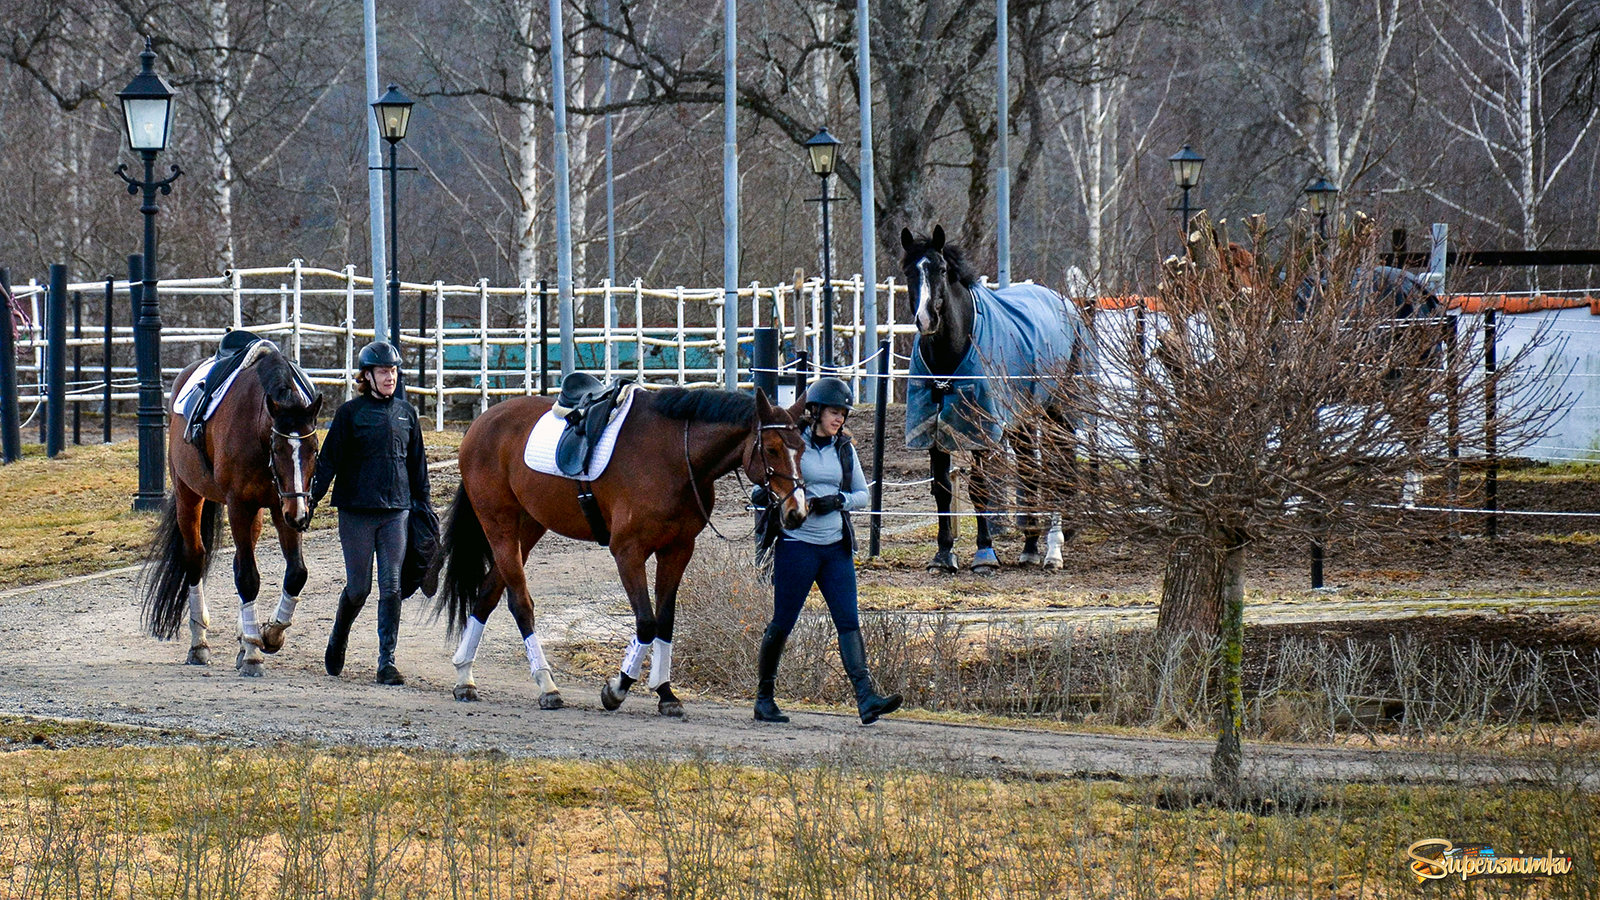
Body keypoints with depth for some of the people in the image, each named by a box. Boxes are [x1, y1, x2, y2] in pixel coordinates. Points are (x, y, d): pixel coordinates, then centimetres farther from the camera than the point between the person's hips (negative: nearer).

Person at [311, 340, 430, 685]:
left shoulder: (406, 413, 9)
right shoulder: (350, 413, -2)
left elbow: (417, 463, 16)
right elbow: (328, 460, -2)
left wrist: (423, 505, 16)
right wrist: (312, 500, -11)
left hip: (395, 511, 3)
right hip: (356, 511, -3)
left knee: (391, 588, -3)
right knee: (358, 587, 4)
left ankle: (387, 662, -1)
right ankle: (338, 639, 32)